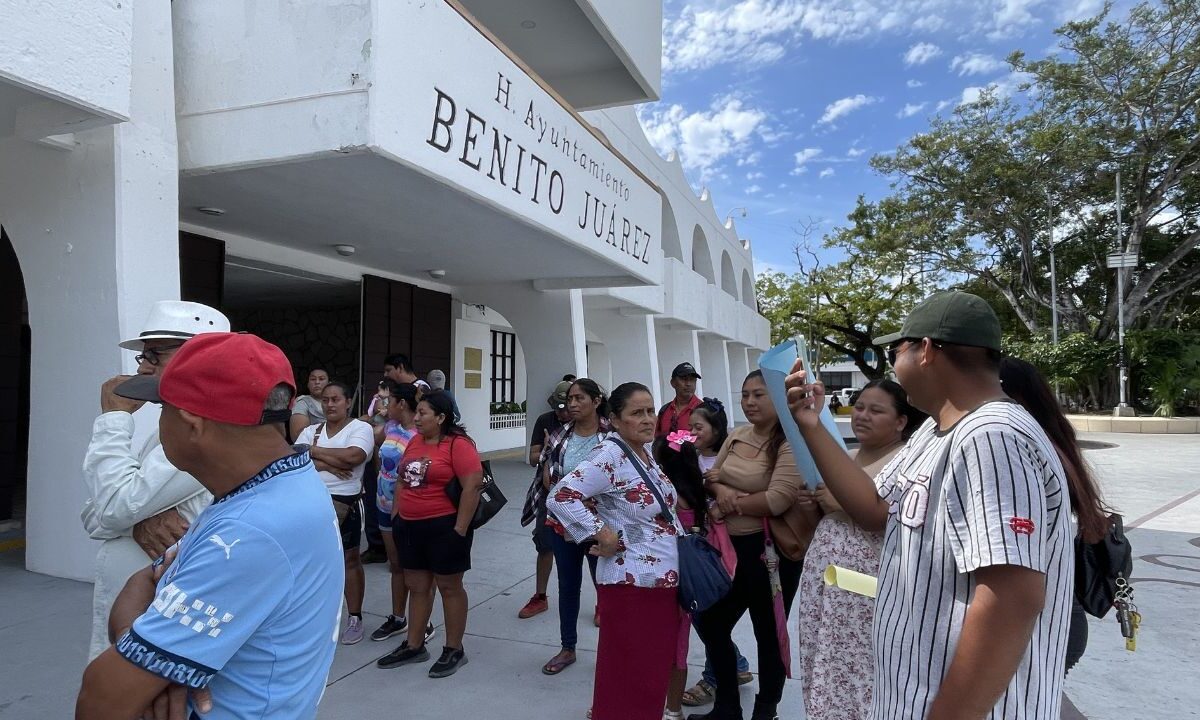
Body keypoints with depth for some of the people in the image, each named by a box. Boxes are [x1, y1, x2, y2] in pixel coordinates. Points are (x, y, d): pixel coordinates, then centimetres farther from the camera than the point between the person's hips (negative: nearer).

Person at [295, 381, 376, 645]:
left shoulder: (360, 428, -6)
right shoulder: (310, 430, 9)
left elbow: (353, 456, -24)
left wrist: (314, 451, -12)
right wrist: (328, 464, -19)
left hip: (345, 502, -5)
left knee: (349, 559, 7)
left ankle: (354, 619, 18)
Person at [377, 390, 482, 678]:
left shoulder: (458, 444, -16)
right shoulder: (415, 441, 8)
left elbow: (473, 486, -19)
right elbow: (402, 480, 18)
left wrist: (460, 529, -19)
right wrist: (397, 515, 13)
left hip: (443, 527, -7)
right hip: (410, 526, 8)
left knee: (449, 587, 6)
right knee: (417, 586, 16)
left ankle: (454, 650, 19)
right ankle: (414, 646, 30)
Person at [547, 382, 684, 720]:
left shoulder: (647, 451, 7)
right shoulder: (610, 456, -19)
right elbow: (561, 496, -27)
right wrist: (601, 535, -23)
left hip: (665, 578, 8)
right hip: (632, 582, -8)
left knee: (655, 670, 20)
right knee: (630, 678, 5)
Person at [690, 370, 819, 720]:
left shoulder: (790, 444, -17)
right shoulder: (736, 436, 6)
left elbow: (777, 500, -25)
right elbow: (712, 476, 13)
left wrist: (731, 505, -14)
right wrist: (720, 490, -9)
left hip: (771, 550, -8)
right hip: (731, 546, 8)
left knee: (768, 634, 13)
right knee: (711, 622, 17)